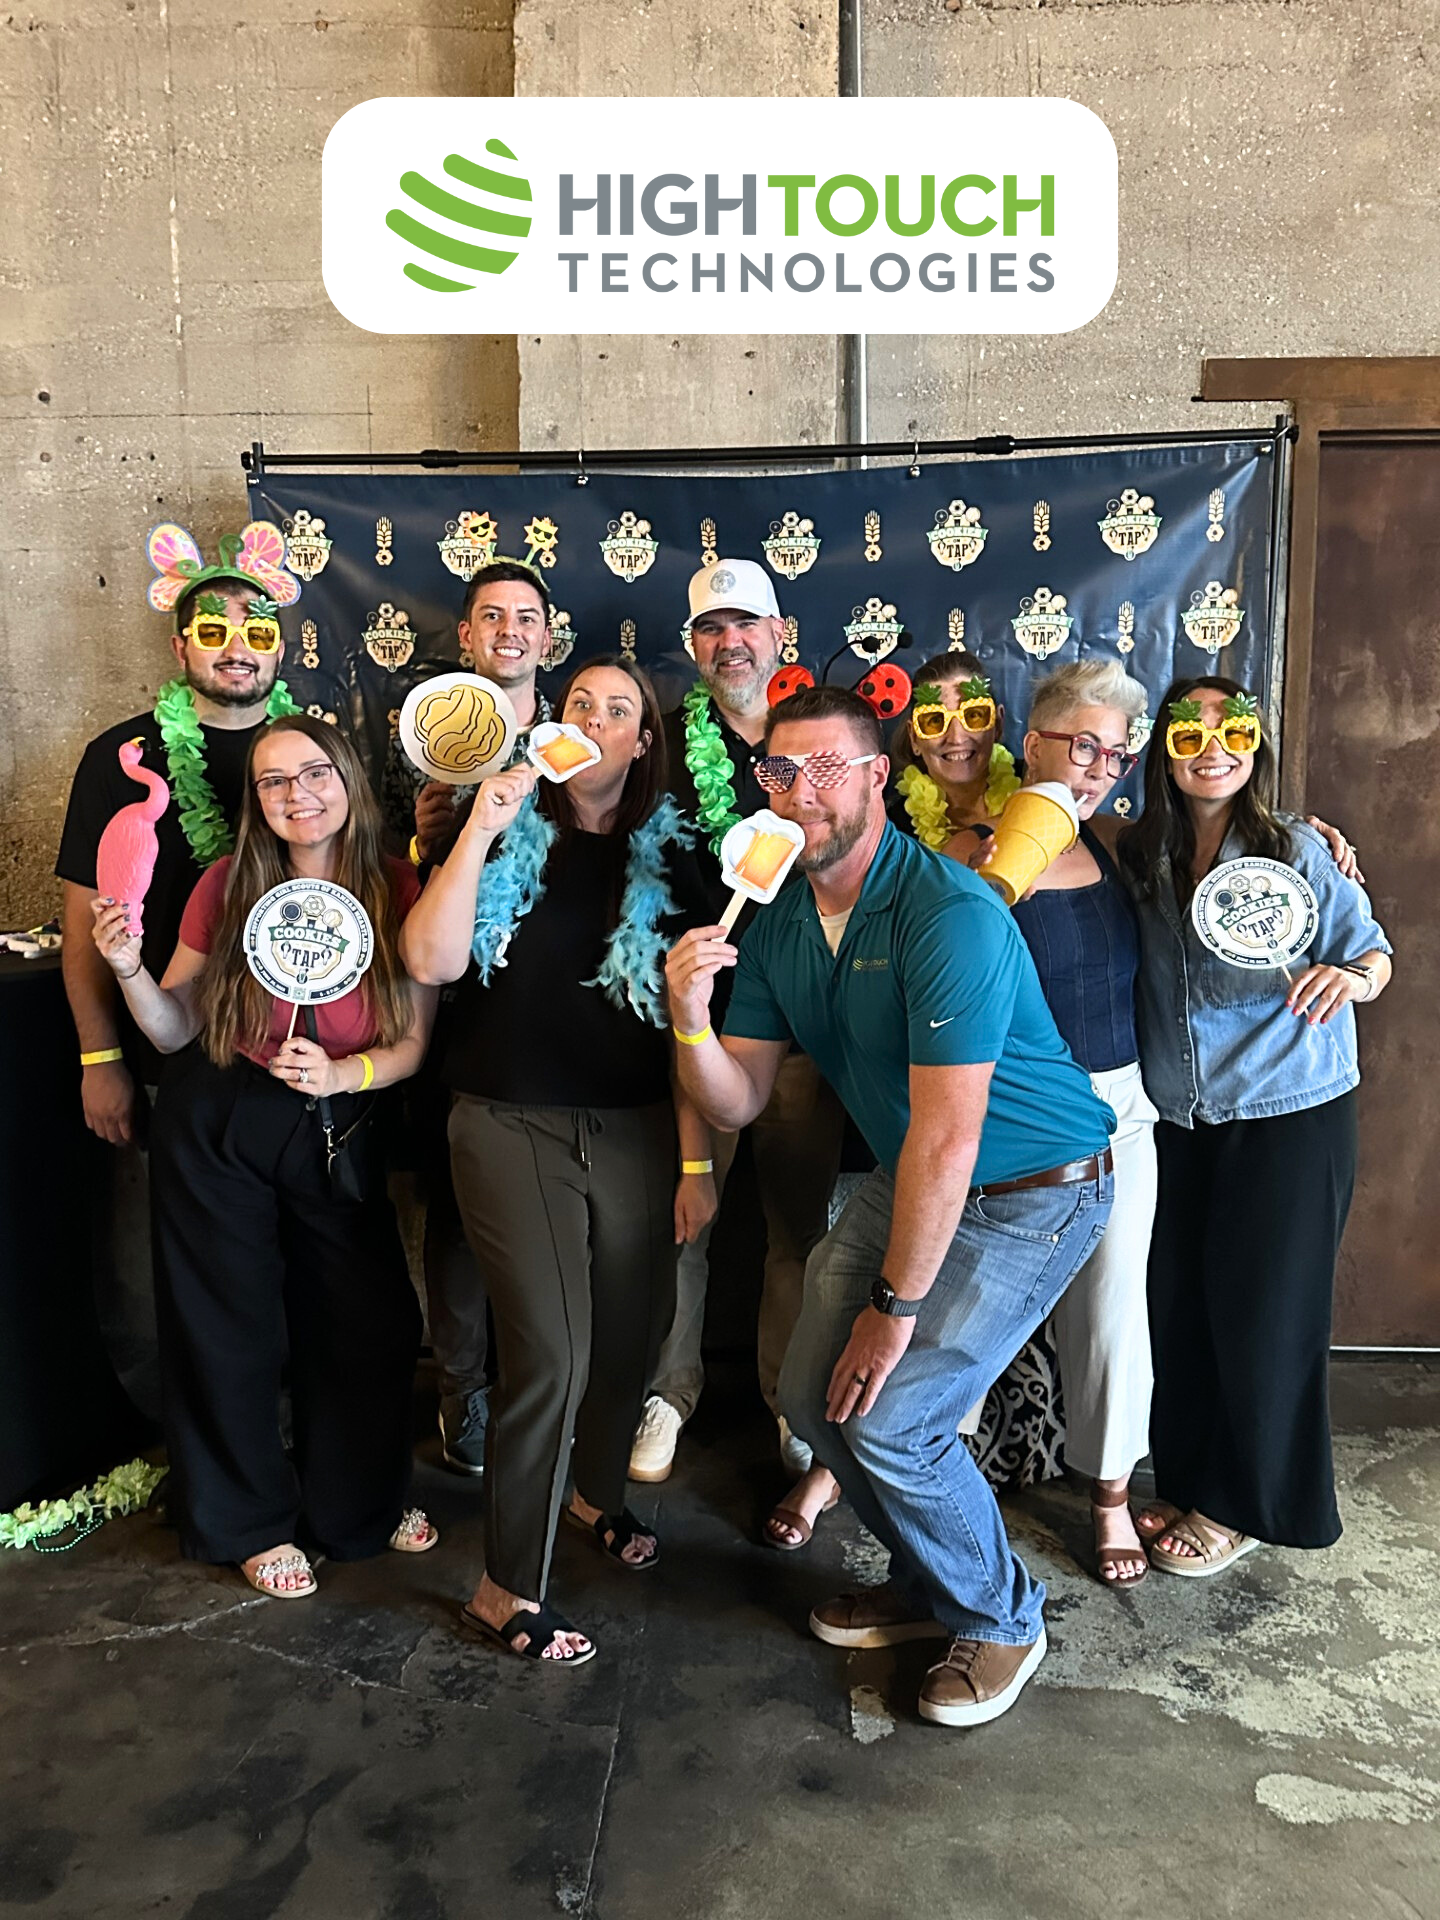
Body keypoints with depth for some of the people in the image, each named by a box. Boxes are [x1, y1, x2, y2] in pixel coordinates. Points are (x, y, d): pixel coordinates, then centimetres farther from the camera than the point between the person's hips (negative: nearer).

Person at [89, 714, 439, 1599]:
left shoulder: (398, 894, -6)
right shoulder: (228, 886, -6)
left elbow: (413, 1042, -5)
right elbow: (176, 1029, 0)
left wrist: (340, 1073, -23)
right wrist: (130, 969, -17)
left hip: (336, 1133, 1)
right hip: (216, 1128, 0)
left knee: (369, 1320, 5)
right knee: (232, 1328, 10)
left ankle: (361, 1501, 34)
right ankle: (251, 1521, 34)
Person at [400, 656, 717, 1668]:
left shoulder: (667, 856, 5)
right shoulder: (507, 835, 2)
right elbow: (430, 960, -12)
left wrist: (697, 1159, -2)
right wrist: (480, 829, -16)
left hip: (635, 1131, 3)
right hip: (512, 1127, -2)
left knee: (630, 1334, 13)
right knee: (549, 1350, -8)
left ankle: (596, 1491, 43)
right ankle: (506, 1587, 10)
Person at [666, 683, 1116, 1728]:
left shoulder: (950, 914, -26)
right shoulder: (775, 925, -1)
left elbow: (946, 1137, -26)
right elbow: (737, 1102, -2)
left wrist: (896, 1304, -19)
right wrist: (690, 1018, -23)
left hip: (1032, 1196, -7)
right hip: (908, 1182, 8)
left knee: (890, 1420, -12)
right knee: (814, 1396, 5)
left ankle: (1002, 1619, 18)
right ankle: (931, 1579, 32)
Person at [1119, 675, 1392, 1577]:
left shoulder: (1298, 849, -10)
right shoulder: (1141, 857, 2)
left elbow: (1371, 950, -5)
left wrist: (1352, 977, -28)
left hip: (1291, 1122, -4)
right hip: (1181, 1126, 4)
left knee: (1262, 1315, 6)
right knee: (1180, 1306, 12)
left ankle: (1246, 1504, 27)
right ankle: (1190, 1481, 33)